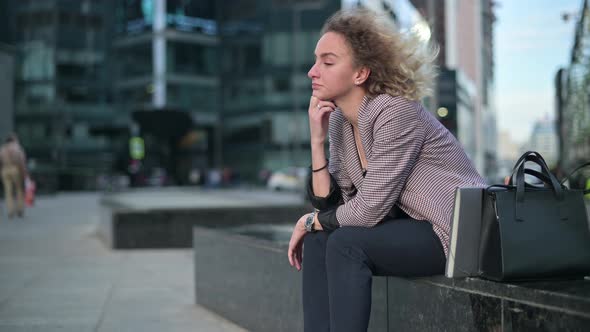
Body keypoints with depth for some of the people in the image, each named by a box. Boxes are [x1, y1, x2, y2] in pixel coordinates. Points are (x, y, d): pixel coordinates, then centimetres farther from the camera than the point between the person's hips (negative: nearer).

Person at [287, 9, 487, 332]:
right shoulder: (339, 121, 3)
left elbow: (368, 209, -22)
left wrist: (311, 221, -5)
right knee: (317, 241, -4)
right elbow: (330, 204, -1)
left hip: (457, 231, -8)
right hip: (409, 226, 8)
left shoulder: (396, 112, -21)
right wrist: (317, 140, -10)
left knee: (346, 244, -23)